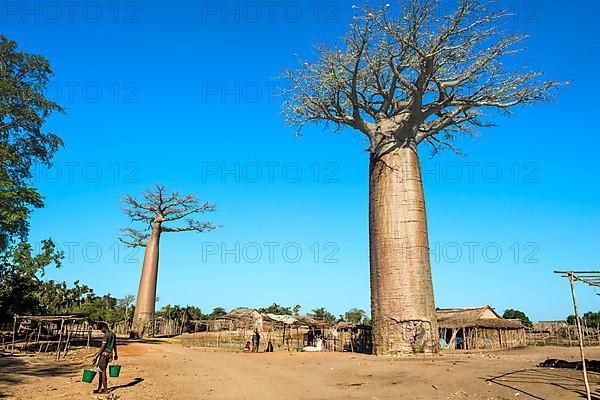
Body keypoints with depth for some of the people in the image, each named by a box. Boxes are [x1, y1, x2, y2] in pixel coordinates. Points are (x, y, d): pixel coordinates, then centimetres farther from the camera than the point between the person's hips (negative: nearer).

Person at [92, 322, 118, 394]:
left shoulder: (106, 336, -17)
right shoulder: (113, 334, 9)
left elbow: (102, 347, -19)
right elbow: (114, 345, 19)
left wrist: (96, 356, -17)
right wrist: (115, 354, 29)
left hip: (104, 354, -9)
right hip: (109, 354, 9)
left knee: (103, 372, 0)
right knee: (101, 371, 17)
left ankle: (105, 389, 5)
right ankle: (99, 388, 24)